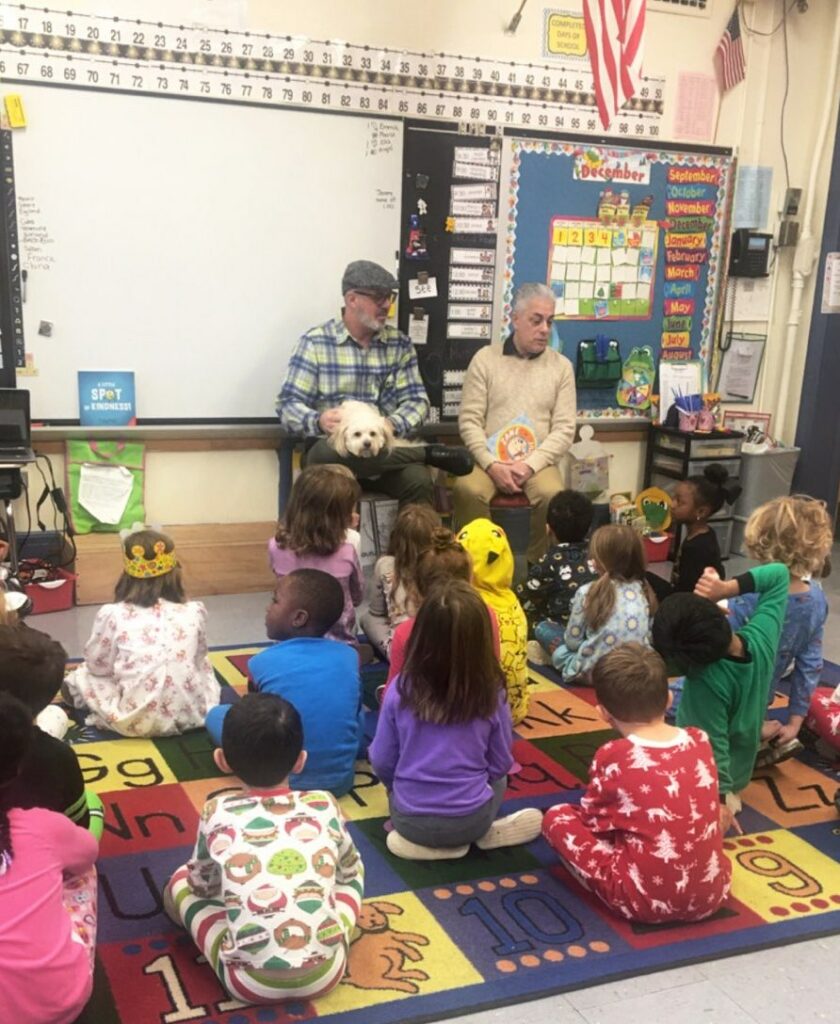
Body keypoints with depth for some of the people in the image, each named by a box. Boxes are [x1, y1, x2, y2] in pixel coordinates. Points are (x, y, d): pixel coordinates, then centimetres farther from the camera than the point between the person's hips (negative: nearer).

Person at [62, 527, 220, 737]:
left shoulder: (112, 614, -7)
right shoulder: (195, 611, -1)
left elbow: (97, 665, 7)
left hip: (136, 720, -1)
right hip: (193, 714, 2)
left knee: (79, 675, 21)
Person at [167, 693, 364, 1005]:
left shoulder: (217, 813, -2)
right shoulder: (324, 806, 0)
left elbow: (201, 885, 16)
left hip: (249, 983, -1)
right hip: (324, 973, 2)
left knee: (180, 881, 18)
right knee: (352, 869, 25)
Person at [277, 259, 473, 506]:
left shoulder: (399, 343, 11)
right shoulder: (315, 342, 1)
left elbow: (416, 401, 5)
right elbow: (289, 405, -2)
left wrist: (392, 425, -18)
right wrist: (318, 421, -25)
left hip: (388, 448, 1)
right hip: (337, 449, -1)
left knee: (419, 481, -33)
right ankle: (428, 453, -23)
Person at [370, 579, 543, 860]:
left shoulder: (402, 688, -14)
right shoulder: (491, 693, -14)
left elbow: (381, 762, -4)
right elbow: (500, 765, -2)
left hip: (411, 819, 0)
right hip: (472, 819, 1)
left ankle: (419, 840, 8)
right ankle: (482, 833, 8)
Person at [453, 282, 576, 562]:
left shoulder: (561, 366, 9)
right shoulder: (485, 358, 5)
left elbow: (564, 429, 1)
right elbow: (469, 420, -1)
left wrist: (530, 465, -14)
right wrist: (492, 464, -16)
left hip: (537, 462, 1)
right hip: (489, 459, -1)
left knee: (552, 495, -30)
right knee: (468, 490, -31)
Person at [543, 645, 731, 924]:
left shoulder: (612, 757, -14)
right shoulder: (701, 741, -1)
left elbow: (592, 820, 2)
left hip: (645, 901, -4)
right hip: (711, 894, 4)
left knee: (557, 816, 8)